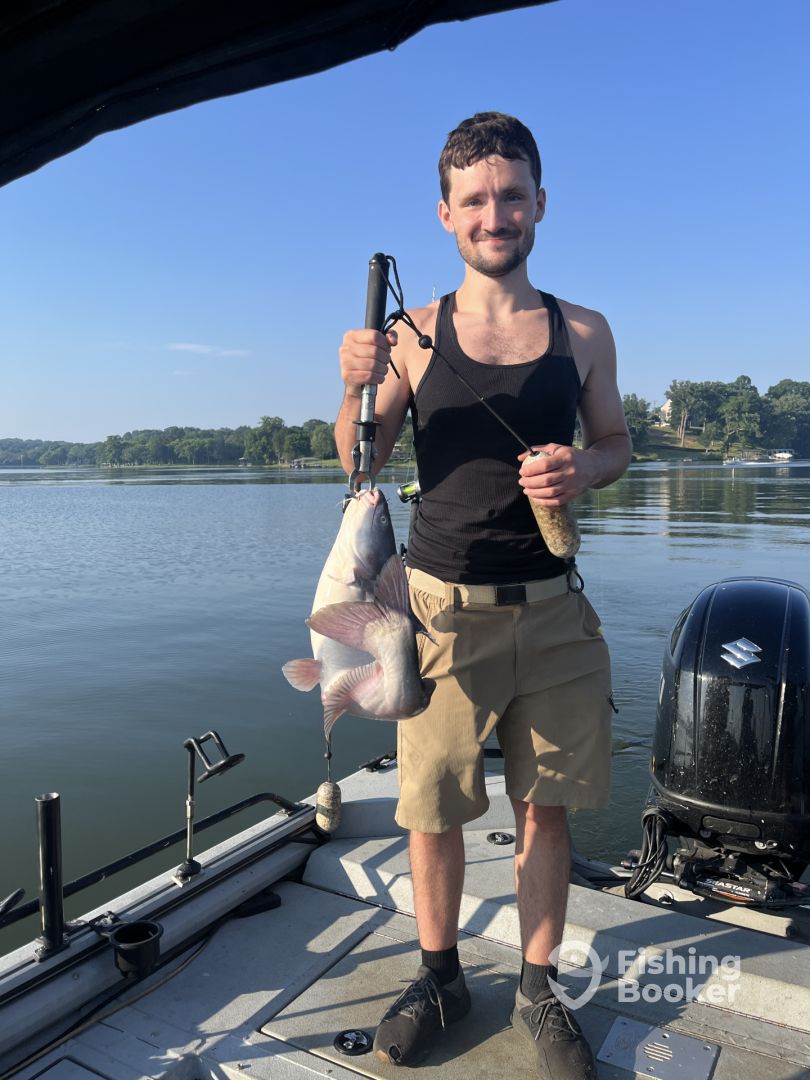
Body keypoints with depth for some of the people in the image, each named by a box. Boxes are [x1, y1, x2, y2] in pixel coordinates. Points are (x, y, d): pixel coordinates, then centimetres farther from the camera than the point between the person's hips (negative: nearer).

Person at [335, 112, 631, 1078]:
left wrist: (582, 469, -9)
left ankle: (537, 991, 31)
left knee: (544, 807, 9)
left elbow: (616, 439, 14)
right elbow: (361, 462, 3)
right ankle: (438, 978, 31)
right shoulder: (414, 334, 2)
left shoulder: (583, 332, 6)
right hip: (445, 603, -1)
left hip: (551, 608, 2)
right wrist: (356, 390, -18)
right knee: (432, 807, 6)